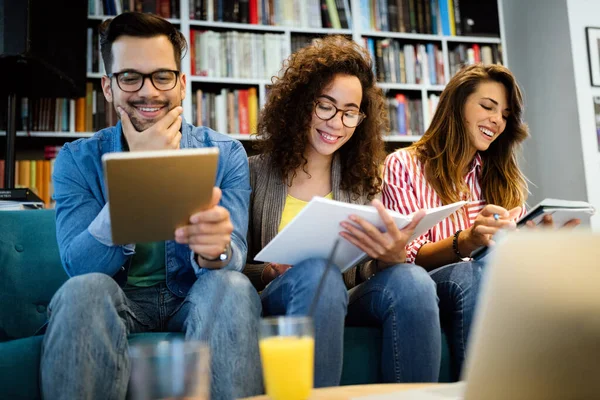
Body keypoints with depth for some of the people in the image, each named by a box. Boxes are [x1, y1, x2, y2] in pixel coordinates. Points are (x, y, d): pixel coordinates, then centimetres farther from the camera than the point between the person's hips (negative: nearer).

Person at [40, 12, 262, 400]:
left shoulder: (226, 154, -4)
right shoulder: (78, 160, -3)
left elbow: (235, 255, -14)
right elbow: (81, 266, -15)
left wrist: (214, 248, -40)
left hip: (195, 296, 0)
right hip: (119, 301, 1)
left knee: (232, 286, -32)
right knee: (83, 291, -31)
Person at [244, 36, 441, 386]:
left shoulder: (363, 180, 11)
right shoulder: (256, 173, 2)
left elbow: (368, 275, 1)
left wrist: (392, 257, -22)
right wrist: (269, 273, -20)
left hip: (343, 304, 3)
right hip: (277, 303, -2)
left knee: (412, 280, -28)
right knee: (317, 272, -36)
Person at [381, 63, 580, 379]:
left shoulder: (503, 177, 20)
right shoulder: (403, 165, 3)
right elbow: (409, 257, -7)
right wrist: (465, 242, -27)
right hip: (428, 287, -3)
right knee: (469, 275, -36)